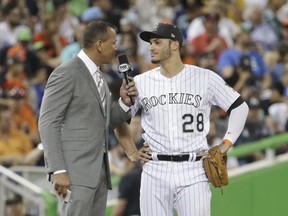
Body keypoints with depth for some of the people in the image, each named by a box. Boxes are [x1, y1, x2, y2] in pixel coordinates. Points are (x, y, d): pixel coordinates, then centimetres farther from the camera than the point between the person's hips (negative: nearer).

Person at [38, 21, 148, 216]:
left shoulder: (98, 77, 18)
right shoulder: (66, 74, -9)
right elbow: (48, 124, -13)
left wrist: (125, 102, 4)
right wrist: (58, 170, -21)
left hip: (99, 170, 9)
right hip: (75, 171, -9)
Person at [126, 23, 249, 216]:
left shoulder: (205, 78, 1)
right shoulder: (141, 82, 6)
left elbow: (239, 107, 8)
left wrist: (226, 144, 2)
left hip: (193, 171, -2)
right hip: (155, 172, 2)